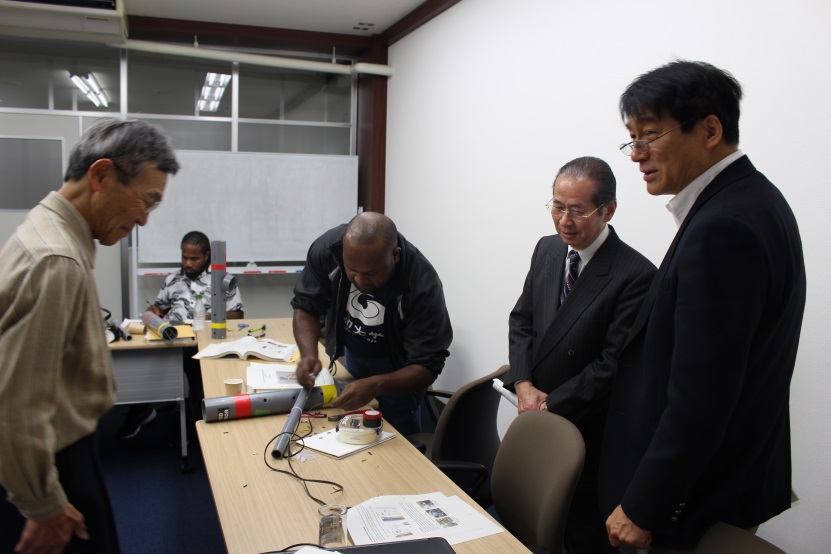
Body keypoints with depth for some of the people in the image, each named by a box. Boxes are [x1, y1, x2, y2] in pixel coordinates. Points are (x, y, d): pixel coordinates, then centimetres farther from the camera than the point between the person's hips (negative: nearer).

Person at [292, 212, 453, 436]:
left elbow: (427, 366, -30)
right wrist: (309, 354, -31)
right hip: (349, 355, 4)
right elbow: (305, 306, -13)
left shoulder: (423, 284, -35)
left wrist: (374, 386, -46)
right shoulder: (327, 248, -28)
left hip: (398, 369, -3)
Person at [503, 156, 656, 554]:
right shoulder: (547, 249, 3)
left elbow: (613, 365, -18)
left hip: (587, 432, -5)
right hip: (537, 417, 6)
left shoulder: (636, 275, -18)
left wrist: (551, 405, -15)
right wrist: (523, 384, -6)